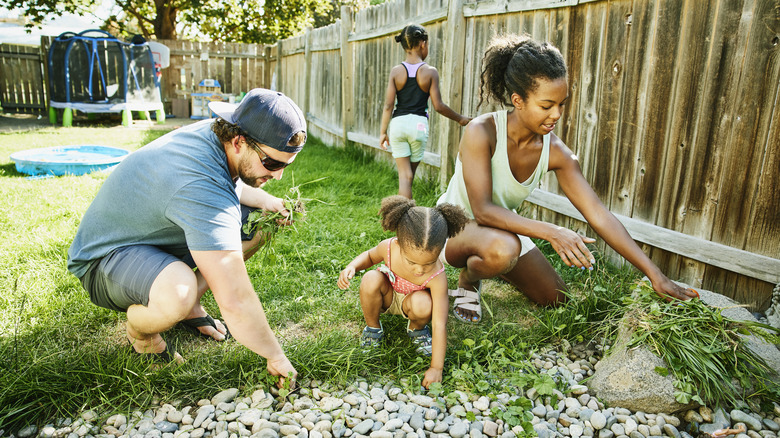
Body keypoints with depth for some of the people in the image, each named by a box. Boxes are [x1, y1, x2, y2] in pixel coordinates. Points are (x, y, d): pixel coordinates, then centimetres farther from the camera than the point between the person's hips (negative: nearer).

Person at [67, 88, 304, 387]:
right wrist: (276, 357, -26)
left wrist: (264, 200, -7)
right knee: (178, 292, -41)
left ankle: (190, 306, 8)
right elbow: (234, 301, -40)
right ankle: (139, 330, -3)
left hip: (154, 231, 9)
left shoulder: (215, 133, -12)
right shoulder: (201, 187, -39)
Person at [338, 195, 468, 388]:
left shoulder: (437, 277, -36)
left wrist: (436, 368, -33)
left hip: (409, 300, -2)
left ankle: (416, 329, 1)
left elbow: (439, 325, -33)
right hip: (387, 295, 2)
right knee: (371, 280, -32)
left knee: (422, 304, -37)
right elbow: (370, 256, -4)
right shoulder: (388, 247, -31)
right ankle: (372, 328, -4)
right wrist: (351, 267, -26)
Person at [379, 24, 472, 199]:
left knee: (404, 174, 6)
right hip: (419, 123, -1)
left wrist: (383, 132, 6)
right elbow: (438, 105, -4)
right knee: (411, 171, 14)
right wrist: (460, 119, 10)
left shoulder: (396, 71, 0)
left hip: (398, 123, 1)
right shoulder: (430, 72, -4)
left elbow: (388, 105, -3)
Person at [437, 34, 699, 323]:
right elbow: (482, 210, -35)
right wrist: (550, 232, -45)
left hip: (503, 229, 6)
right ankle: (467, 282, -3)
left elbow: (598, 214, -15)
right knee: (502, 247, -40)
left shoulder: (556, 152, -15)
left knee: (554, 296, 11)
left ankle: (486, 264, 30)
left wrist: (655, 275, -17)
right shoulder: (481, 132, -30)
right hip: (455, 225, -6)